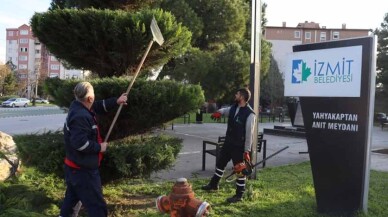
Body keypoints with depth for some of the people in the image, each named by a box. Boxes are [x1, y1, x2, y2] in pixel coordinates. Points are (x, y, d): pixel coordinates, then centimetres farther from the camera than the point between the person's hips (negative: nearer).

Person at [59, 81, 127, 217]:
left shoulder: (78, 107, 2)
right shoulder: (80, 117, -28)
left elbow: (98, 107, 16)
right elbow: (79, 143, -33)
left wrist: (116, 101, 7)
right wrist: (99, 147, -19)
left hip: (74, 166, 10)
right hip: (82, 169, -10)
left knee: (72, 196, 28)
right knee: (96, 205, 0)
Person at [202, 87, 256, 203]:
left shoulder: (249, 114, -20)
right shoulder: (233, 108, 3)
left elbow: (249, 133, -19)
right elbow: (225, 110, 25)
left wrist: (247, 151, -19)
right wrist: (219, 112, -1)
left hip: (239, 146, -8)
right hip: (228, 143, 8)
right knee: (220, 163, 21)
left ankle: (239, 195, 17)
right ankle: (213, 184, 40)